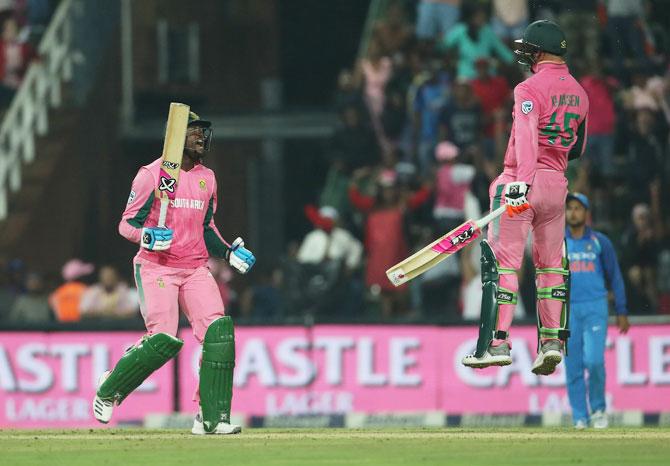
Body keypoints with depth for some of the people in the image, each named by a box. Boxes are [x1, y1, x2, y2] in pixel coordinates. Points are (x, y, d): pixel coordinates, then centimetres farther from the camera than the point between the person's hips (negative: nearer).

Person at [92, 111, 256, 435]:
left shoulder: (207, 178, 14)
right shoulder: (152, 174, -6)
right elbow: (127, 224, -5)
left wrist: (229, 253, 9)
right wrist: (146, 236, -25)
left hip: (196, 268, 6)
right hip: (156, 266, -6)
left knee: (218, 332, -14)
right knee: (164, 341, -18)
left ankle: (212, 418, -11)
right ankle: (109, 389, 9)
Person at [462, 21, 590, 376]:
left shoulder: (530, 89, -11)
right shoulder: (578, 93, 12)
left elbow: (527, 136, -24)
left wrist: (522, 181, -33)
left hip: (523, 181, -7)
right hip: (558, 186, 7)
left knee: (501, 263, -5)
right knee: (551, 264, 14)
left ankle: (497, 343, -11)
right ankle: (552, 339, 6)